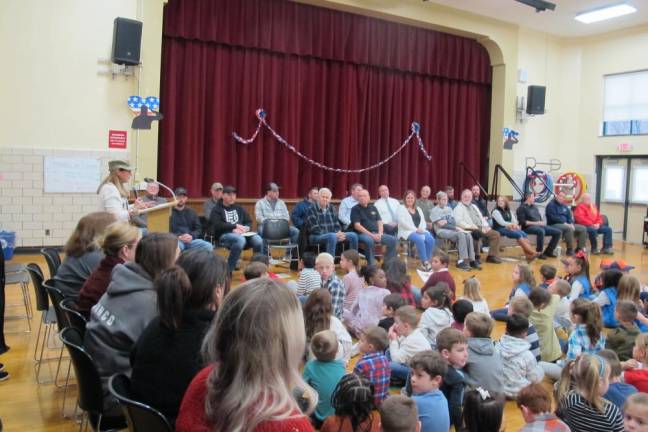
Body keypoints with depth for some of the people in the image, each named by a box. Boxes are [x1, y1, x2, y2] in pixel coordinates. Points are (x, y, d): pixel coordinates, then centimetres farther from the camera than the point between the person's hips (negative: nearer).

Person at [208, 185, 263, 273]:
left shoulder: (239, 208, 23)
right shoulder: (217, 209, 7)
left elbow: (249, 222, 18)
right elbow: (217, 225, -9)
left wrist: (245, 228, -6)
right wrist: (235, 226, -14)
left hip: (241, 234, 5)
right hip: (223, 235, -4)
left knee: (258, 239, -26)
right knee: (240, 240, -38)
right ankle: (228, 269, -29)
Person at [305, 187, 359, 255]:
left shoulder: (331, 208, 12)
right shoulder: (312, 210, -6)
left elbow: (337, 225, 13)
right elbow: (315, 229, -14)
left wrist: (339, 233, -11)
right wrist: (335, 234, -20)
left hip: (333, 235, 6)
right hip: (316, 236, -6)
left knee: (353, 235, -10)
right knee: (332, 236, -37)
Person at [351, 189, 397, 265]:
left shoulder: (373, 208, 19)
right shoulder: (355, 209, 2)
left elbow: (379, 222, 15)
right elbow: (357, 226, -9)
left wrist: (380, 234, -6)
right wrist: (371, 235, -16)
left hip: (376, 234, 6)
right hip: (363, 234, -5)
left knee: (393, 239, -15)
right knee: (369, 240, -39)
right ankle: (371, 265, -29)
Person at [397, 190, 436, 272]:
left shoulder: (418, 209, 25)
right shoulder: (400, 208, 6)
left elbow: (423, 221, 16)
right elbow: (403, 222, -8)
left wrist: (421, 229, -7)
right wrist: (415, 229, -15)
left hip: (420, 231, 5)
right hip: (407, 231, -5)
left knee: (430, 239, -26)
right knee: (420, 239, -35)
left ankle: (426, 262, -22)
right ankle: (425, 262, -30)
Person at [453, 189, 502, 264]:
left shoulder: (474, 206, 26)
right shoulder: (458, 208, 1)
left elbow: (481, 218, 25)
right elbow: (459, 222, -13)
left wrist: (486, 226, 5)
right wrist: (472, 226, -21)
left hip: (481, 228, 8)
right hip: (469, 229, -8)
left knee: (495, 234, -6)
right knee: (476, 234, -39)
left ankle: (492, 256, -5)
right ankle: (476, 257, -23)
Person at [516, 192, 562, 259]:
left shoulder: (534, 207, 23)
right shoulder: (522, 208, -2)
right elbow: (522, 222, -14)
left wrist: (542, 222, 0)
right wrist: (535, 223, -17)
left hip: (540, 226, 8)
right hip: (528, 227, -8)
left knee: (558, 232, -4)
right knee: (541, 231, -40)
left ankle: (548, 251, 1)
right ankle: (539, 253, -25)